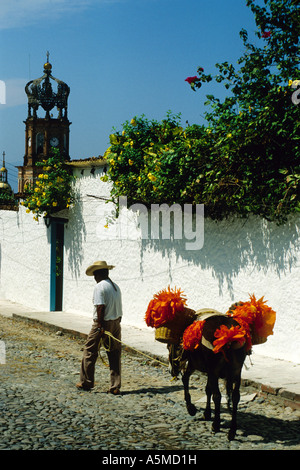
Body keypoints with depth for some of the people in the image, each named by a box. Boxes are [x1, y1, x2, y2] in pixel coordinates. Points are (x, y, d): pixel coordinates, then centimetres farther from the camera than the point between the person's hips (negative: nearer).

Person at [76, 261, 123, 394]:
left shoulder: (99, 287, -12)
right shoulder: (116, 287, 12)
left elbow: (100, 308, -19)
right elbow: (119, 308, 11)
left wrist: (100, 327, -18)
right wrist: (117, 322, 13)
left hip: (103, 323, -7)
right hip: (116, 323, 7)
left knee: (89, 351, 9)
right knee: (114, 355, 8)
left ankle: (86, 382, 17)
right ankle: (115, 387, 8)